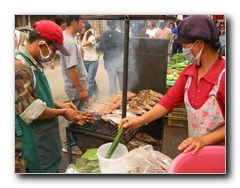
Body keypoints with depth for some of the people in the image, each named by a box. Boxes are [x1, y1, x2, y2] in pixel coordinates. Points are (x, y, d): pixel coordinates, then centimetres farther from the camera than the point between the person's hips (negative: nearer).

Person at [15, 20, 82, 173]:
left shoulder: (32, 63, 5)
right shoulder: (20, 67, -27)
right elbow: (33, 111, -26)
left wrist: (60, 105, 4)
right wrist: (62, 112, -13)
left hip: (45, 133, 9)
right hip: (37, 139, -9)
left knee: (52, 167, 25)